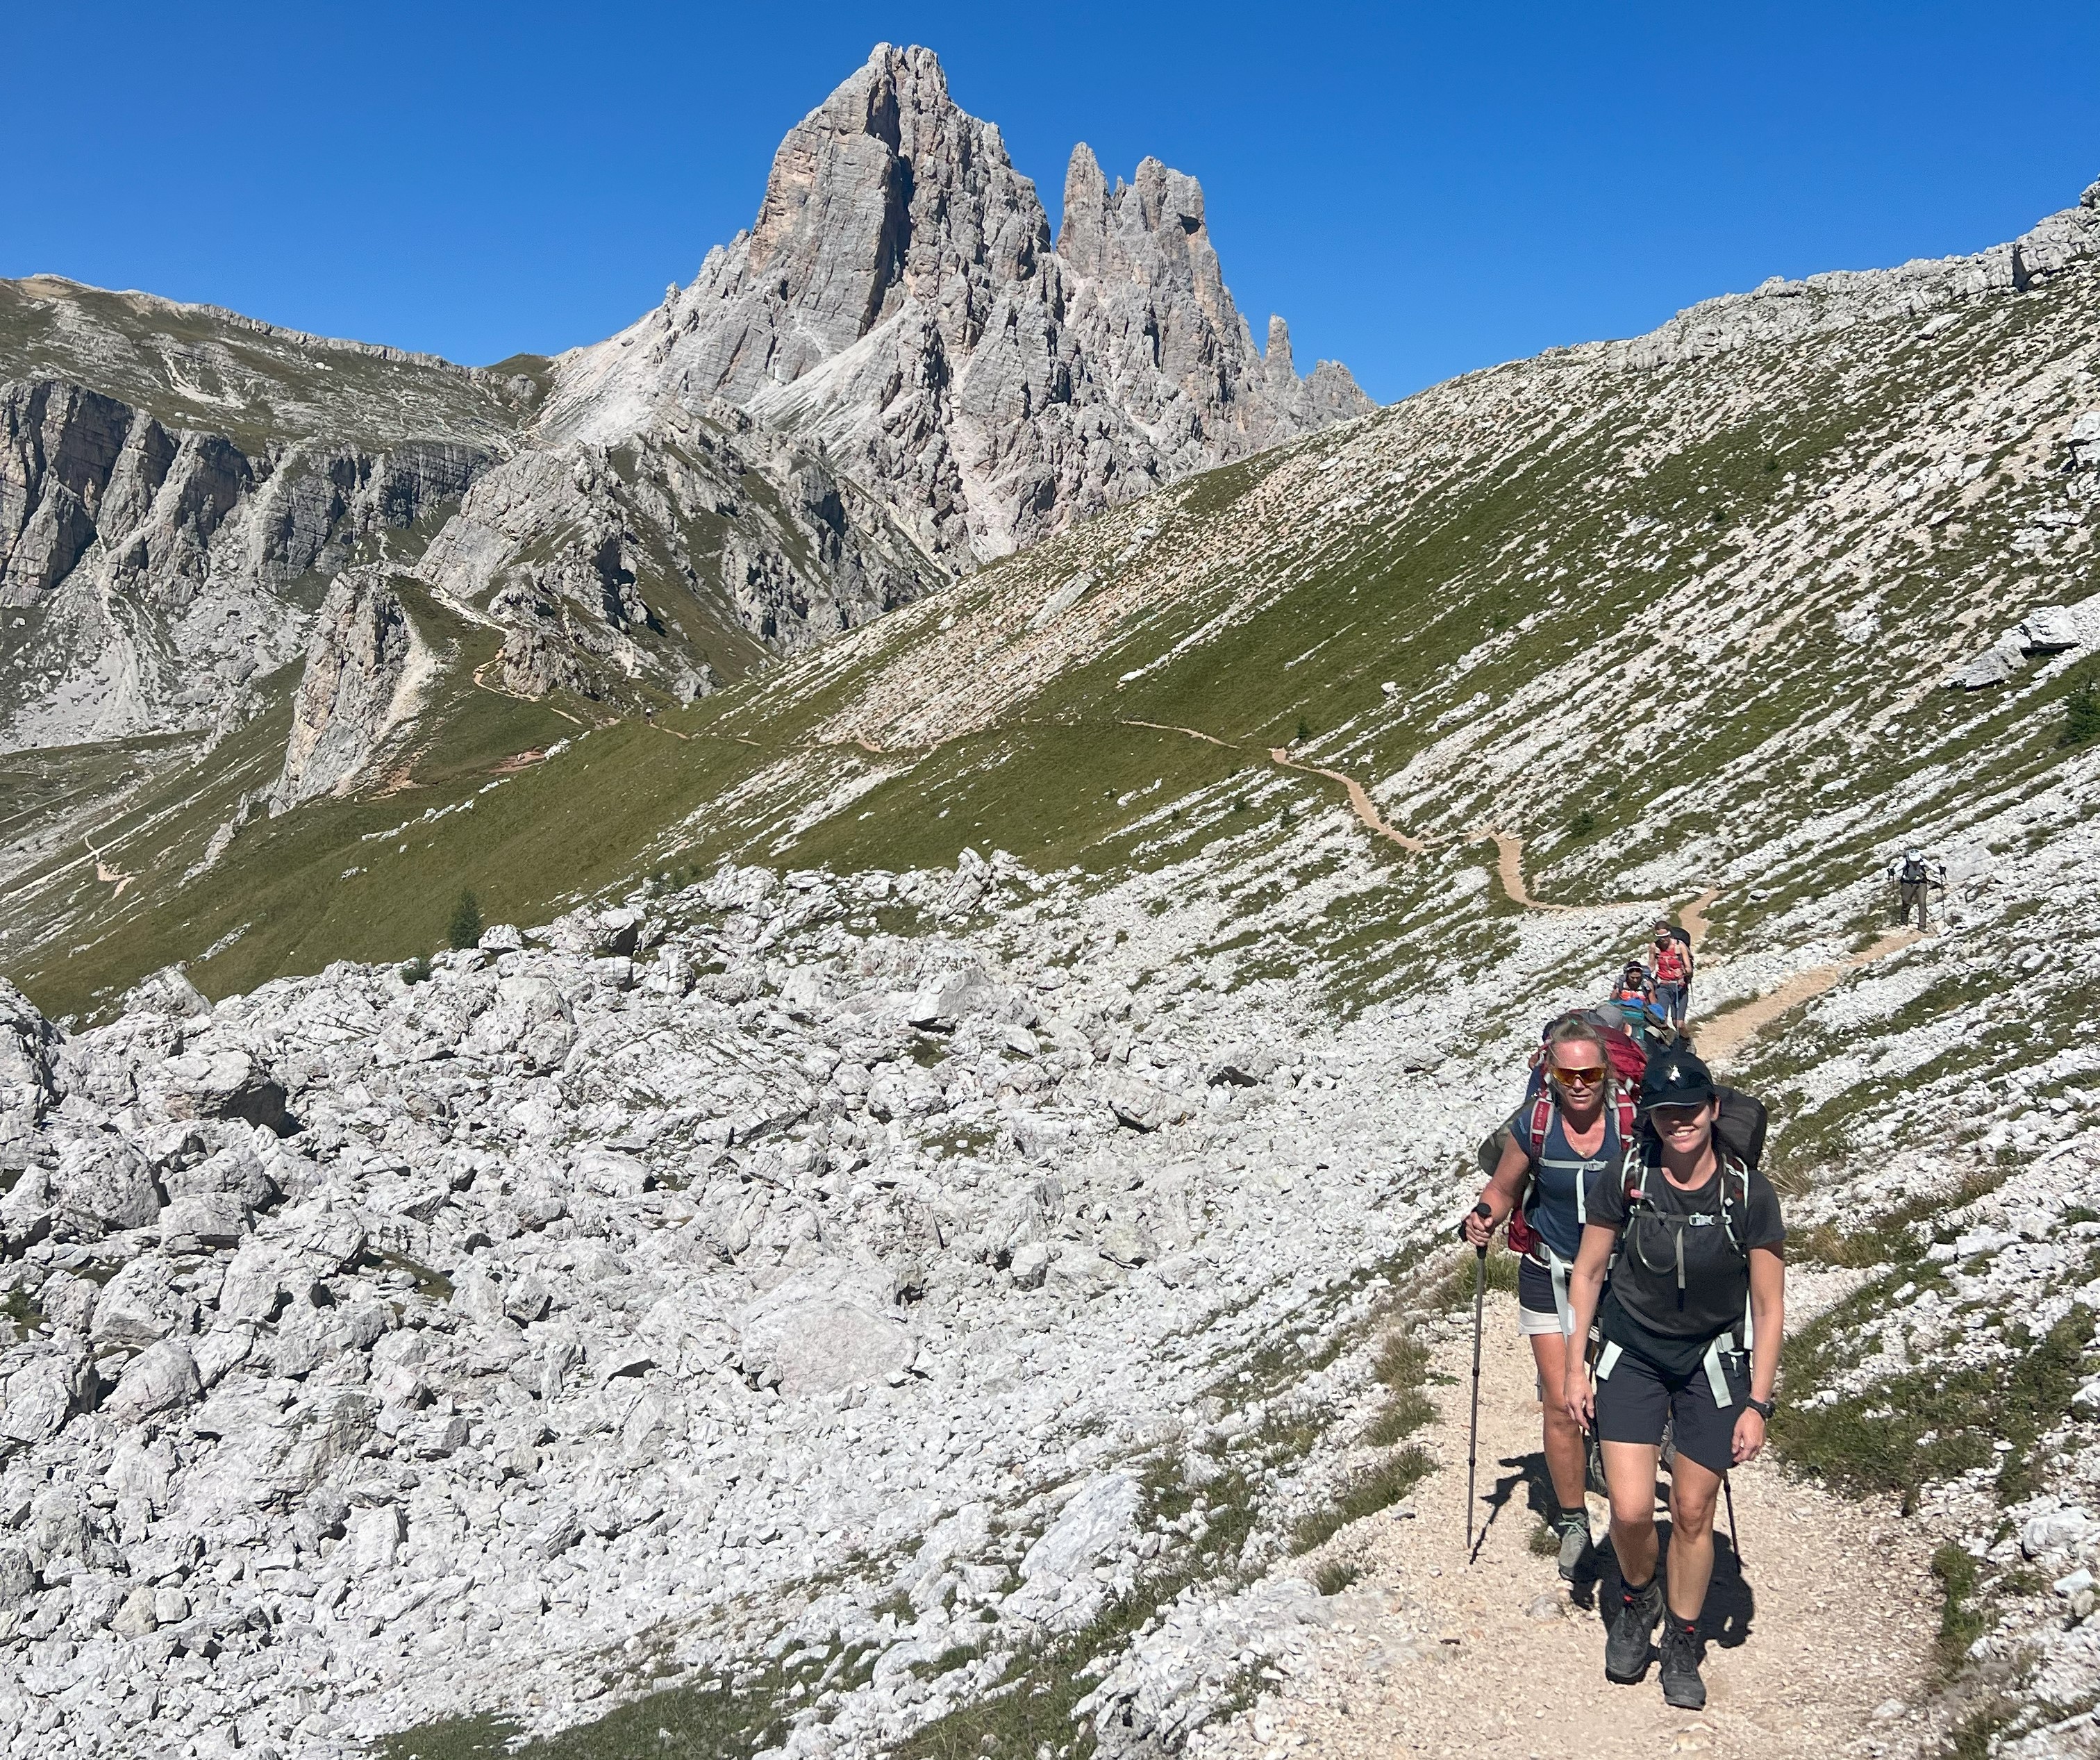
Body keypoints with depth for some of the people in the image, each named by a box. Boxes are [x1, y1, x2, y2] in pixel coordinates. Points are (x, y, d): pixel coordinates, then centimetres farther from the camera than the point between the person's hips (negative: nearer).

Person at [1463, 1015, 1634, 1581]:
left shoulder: (1632, 1121, -16)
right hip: (1549, 1277, 0)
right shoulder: (1533, 1124, -13)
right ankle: (1572, 1522, 20)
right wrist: (1486, 1219, -17)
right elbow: (1504, 1188, 3)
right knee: (1561, 1407, 1)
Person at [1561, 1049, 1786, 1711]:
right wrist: (1575, 1366, -2)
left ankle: (1683, 1643, 31)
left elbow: (1768, 1307, -8)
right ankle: (1638, 1601, 26)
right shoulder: (1625, 1180, -13)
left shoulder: (1750, 1194, -15)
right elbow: (1587, 1272, -1)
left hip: (1712, 1366, 0)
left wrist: (1758, 1404, -10)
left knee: (1693, 1513, 7)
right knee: (1631, 1511, -7)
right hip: (1631, 1357, 0)